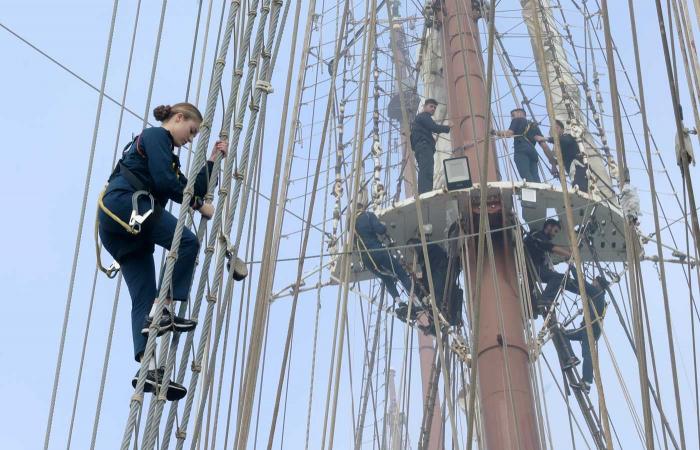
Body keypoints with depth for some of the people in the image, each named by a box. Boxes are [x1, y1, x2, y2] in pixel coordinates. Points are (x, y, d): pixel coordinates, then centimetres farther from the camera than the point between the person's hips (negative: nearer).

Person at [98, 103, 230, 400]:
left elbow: (192, 190, 28)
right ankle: (162, 312, -22)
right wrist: (199, 204, -3)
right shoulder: (156, 136, 5)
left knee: (144, 299, -5)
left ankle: (150, 371, -18)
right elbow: (164, 182, -11)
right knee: (187, 242, -19)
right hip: (125, 204, -10)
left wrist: (213, 160, 27)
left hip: (119, 225, 10)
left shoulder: (166, 152, 34)